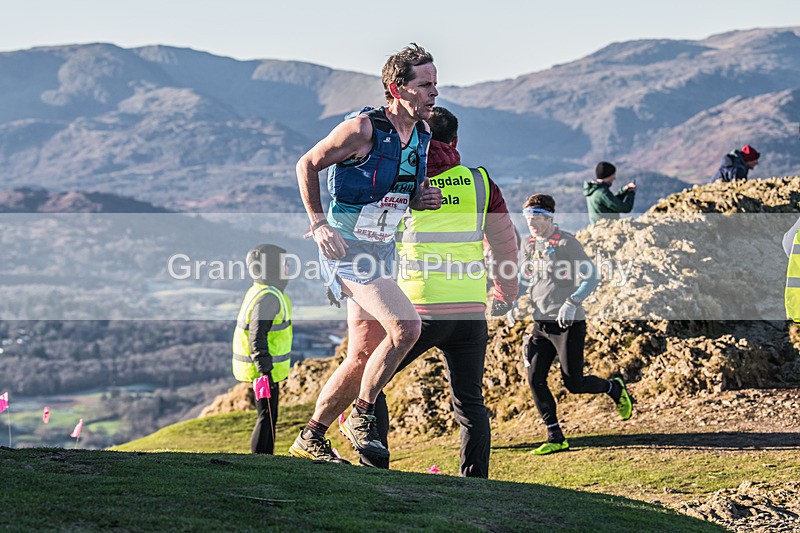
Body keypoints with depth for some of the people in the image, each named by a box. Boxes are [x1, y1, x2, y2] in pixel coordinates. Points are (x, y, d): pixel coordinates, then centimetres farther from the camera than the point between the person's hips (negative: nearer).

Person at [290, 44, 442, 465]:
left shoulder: (422, 137, 6)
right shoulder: (364, 129, -17)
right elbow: (307, 165, -7)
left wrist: (423, 200, -3)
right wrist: (318, 223, -15)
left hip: (381, 252, 8)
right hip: (346, 247, -8)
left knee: (363, 357, 9)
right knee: (405, 326, -23)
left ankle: (311, 438, 24)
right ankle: (361, 416, -6)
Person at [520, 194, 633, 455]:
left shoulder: (566, 243, -10)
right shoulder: (529, 245, 10)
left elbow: (591, 278, -13)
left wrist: (571, 303, -25)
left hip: (568, 323, -6)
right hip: (541, 324, 7)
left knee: (573, 383, -4)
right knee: (535, 379, -5)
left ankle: (615, 388, 27)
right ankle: (555, 438, 4)